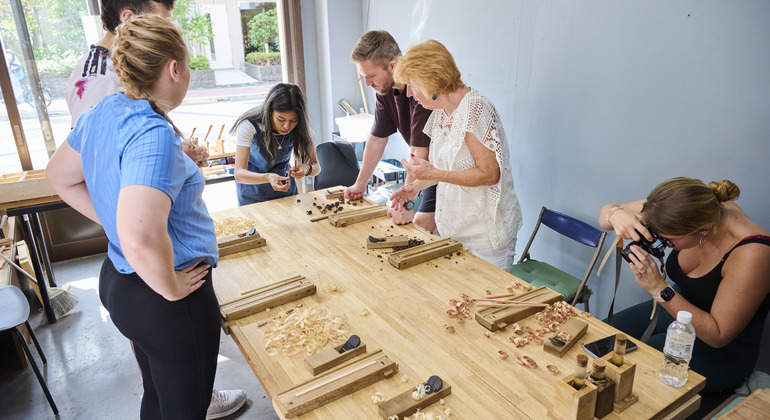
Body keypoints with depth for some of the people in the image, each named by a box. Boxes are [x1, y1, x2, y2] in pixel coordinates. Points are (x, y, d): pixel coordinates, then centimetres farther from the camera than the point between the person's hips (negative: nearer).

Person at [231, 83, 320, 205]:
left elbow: (316, 166, -12)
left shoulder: (300, 128, -16)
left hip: (286, 190, 2)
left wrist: (307, 169, -35)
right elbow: (239, 173, -29)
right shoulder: (250, 125, -25)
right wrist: (268, 177, -48)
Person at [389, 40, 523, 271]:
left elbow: (490, 174, -21)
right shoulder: (441, 111, 7)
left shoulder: (475, 109, -19)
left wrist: (434, 174, -24)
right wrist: (416, 186, 7)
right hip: (454, 228, 8)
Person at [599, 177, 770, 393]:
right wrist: (616, 215, -36)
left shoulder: (751, 255, -33)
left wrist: (659, 289, -35)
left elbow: (718, 336, -25)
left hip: (721, 352, -6)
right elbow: (606, 212, -10)